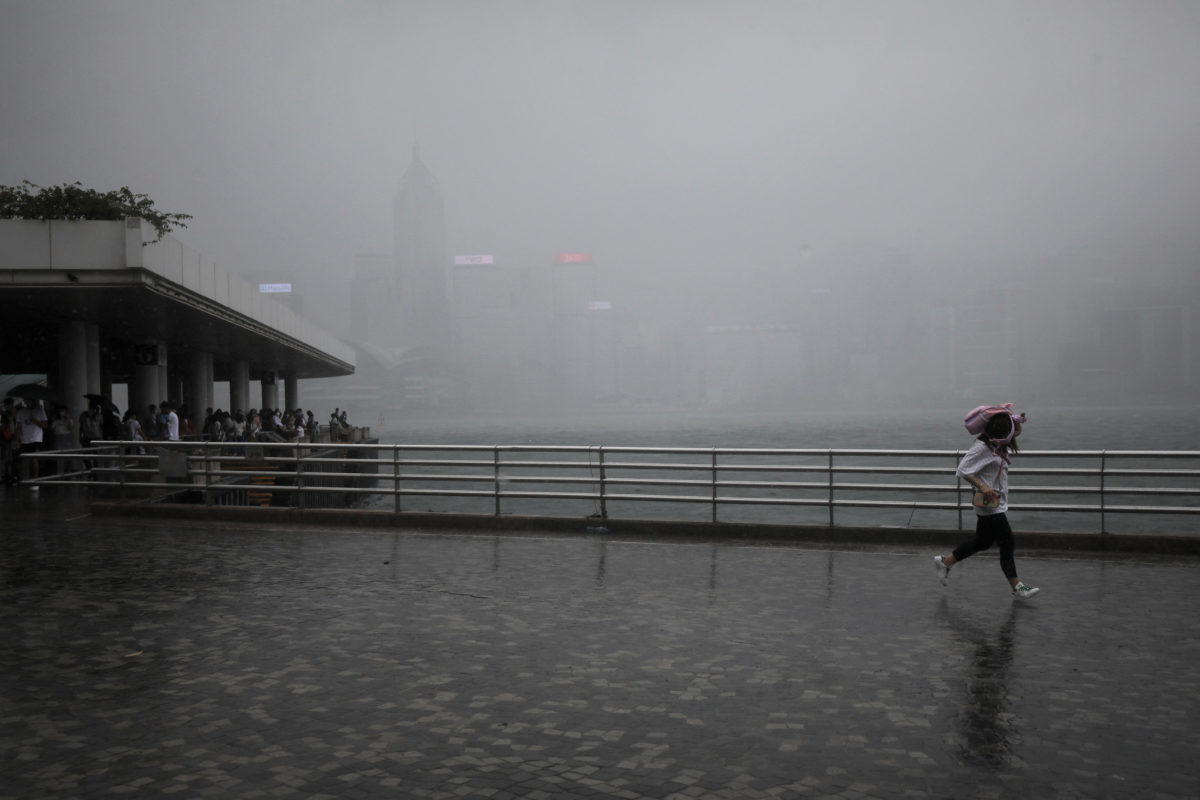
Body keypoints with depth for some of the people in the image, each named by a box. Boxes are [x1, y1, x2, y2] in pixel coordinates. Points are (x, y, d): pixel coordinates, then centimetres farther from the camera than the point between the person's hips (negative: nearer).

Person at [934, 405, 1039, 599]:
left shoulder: (998, 445, 7)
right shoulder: (982, 447, -20)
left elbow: (1016, 433, 29)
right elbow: (963, 470, -22)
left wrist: (1017, 422, 9)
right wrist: (983, 487, -28)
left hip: (997, 504, 10)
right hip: (989, 505, -10)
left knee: (982, 542, 18)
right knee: (1007, 544, -3)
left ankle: (945, 562, 29)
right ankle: (1017, 587, 8)